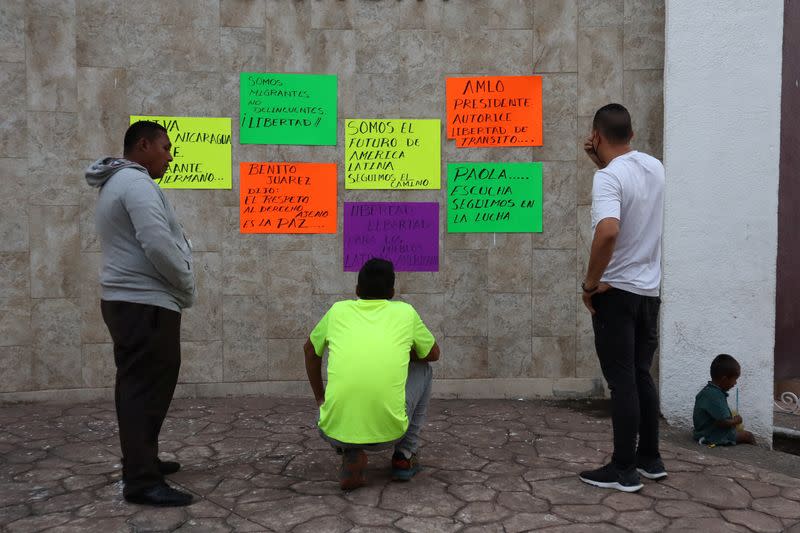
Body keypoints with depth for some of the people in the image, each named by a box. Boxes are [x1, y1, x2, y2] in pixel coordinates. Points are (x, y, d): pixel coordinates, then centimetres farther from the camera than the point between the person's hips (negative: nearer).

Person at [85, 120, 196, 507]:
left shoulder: (116, 184, 21)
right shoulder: (136, 183, -13)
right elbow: (158, 246, -24)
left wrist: (178, 287, 12)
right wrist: (187, 287, -9)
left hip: (128, 300, 11)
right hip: (146, 303, -11)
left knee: (139, 386, 16)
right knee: (148, 389, -9)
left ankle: (141, 462, 26)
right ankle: (142, 481, -5)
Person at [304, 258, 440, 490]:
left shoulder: (338, 310, 11)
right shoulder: (405, 312, 7)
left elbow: (310, 350, 28)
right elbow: (433, 354, 24)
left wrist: (320, 398, 39)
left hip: (335, 431, 2)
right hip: (389, 430, -2)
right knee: (423, 370, 25)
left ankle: (350, 454, 10)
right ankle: (404, 457, 23)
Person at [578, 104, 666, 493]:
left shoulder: (607, 178, -18)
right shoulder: (654, 167, 7)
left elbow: (608, 230, -34)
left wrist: (591, 282, -22)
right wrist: (603, 164, 18)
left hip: (616, 292, -8)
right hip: (649, 290, 8)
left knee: (622, 381, 0)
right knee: (641, 376, 18)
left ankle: (624, 470, 10)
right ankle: (650, 458, 28)